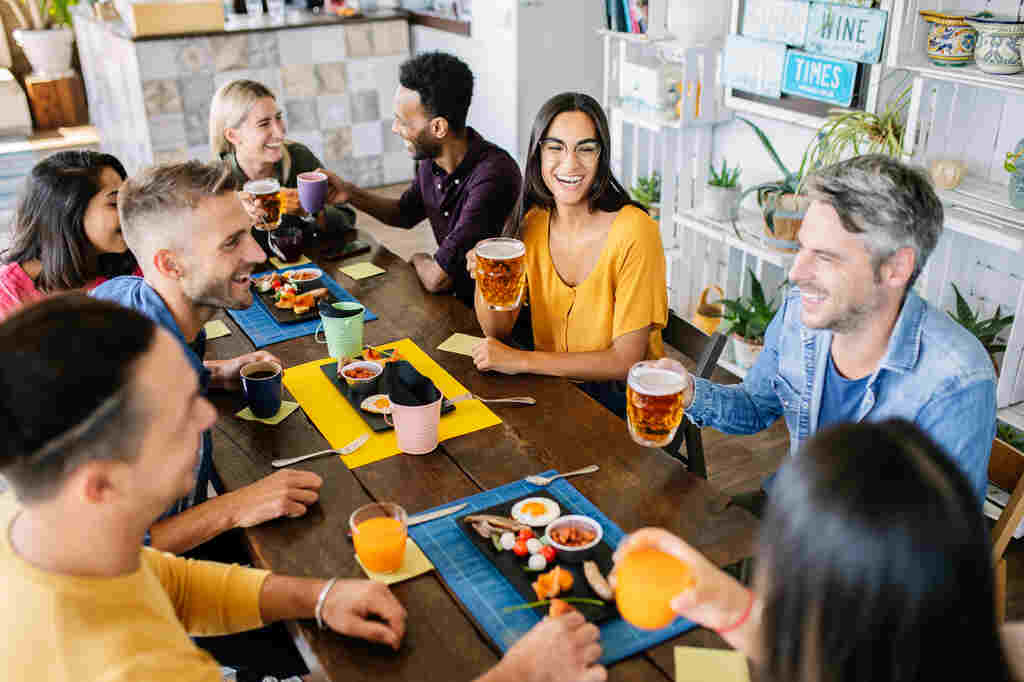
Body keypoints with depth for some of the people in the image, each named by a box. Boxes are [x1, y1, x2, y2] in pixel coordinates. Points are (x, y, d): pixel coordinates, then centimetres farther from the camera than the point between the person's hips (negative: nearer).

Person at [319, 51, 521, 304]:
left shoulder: (493, 175, -29)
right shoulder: (429, 160, -3)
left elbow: (436, 279, -28)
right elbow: (406, 214, 19)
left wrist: (419, 260, -4)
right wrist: (350, 193, 3)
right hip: (454, 299, 7)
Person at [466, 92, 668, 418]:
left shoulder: (633, 232, -19)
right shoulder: (532, 223, -1)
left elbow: (625, 360, -18)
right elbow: (498, 331, 1)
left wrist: (520, 360, -21)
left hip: (621, 399, -5)